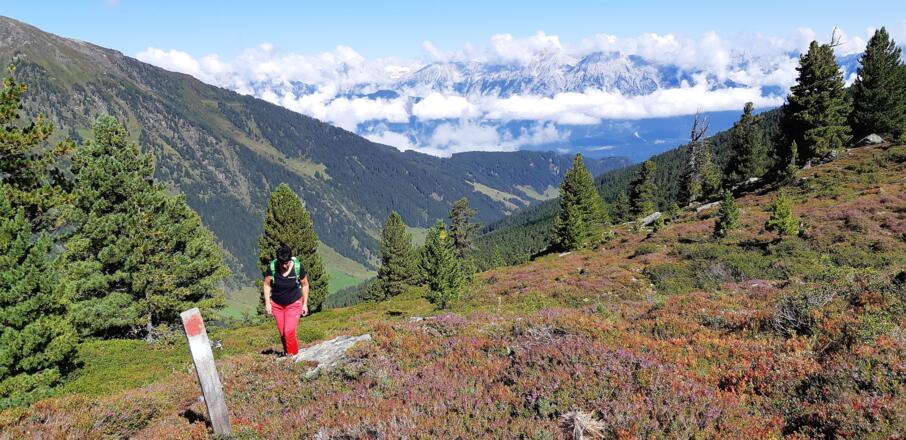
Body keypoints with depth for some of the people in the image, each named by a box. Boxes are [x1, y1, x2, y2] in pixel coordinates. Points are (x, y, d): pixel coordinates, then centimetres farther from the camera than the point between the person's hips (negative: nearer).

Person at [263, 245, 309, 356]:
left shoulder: (298, 267, -19)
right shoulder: (272, 267, -18)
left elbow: (305, 285, -5)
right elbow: (267, 285, -3)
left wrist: (305, 304, -3)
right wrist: (267, 303, -7)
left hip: (294, 304, -2)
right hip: (276, 304, 2)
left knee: (289, 332, -13)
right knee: (282, 333, 9)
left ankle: (293, 355, 4)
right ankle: (287, 354, 28)